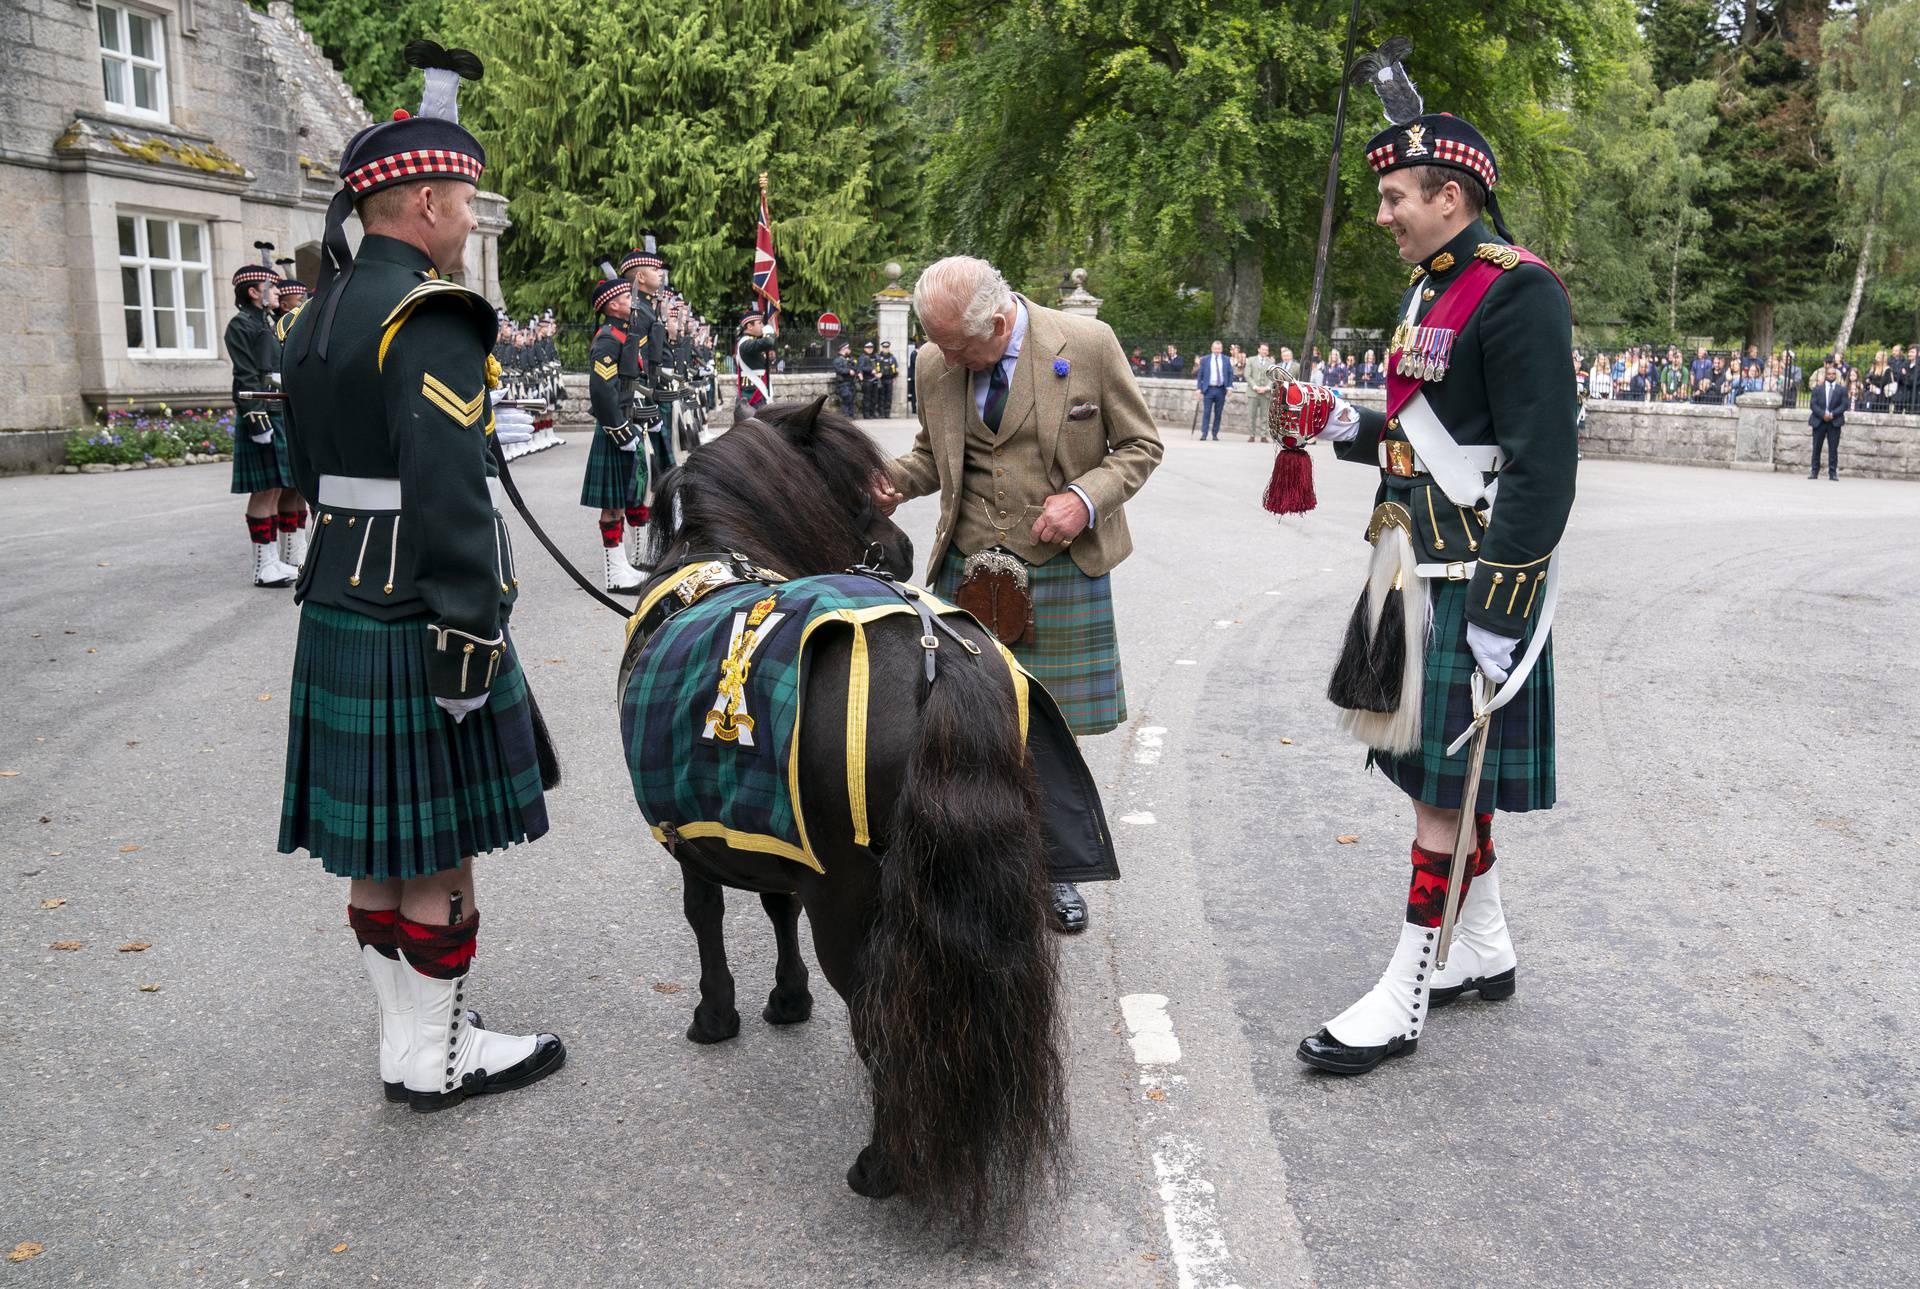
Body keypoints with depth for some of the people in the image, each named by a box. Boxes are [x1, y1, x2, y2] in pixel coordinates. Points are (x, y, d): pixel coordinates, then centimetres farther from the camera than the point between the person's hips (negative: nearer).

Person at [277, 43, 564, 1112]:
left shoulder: (322, 315, 14)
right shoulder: (432, 318, -16)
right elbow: (447, 497, -23)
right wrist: (470, 643, -21)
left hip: (341, 616, 9)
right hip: (419, 626, -9)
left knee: (382, 846, 15)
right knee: (440, 852, 2)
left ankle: (408, 1037, 27)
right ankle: (438, 1059, 16)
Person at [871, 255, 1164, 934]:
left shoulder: (1088, 343, -9)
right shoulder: (936, 362, 1)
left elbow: (1140, 444, 0)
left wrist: (1085, 498, -17)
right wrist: (895, 478, -5)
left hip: (1061, 569, -2)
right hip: (967, 568, 2)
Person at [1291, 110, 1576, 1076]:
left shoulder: (1517, 290, -14)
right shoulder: (1431, 288, 15)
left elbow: (1543, 463, -19)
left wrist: (1499, 606, -21)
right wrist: (1353, 432, 7)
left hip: (1474, 579, -9)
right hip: (1415, 568, 9)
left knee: (1446, 786, -2)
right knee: (1438, 771, 16)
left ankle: (1403, 1000, 8)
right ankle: (1483, 951, 33)